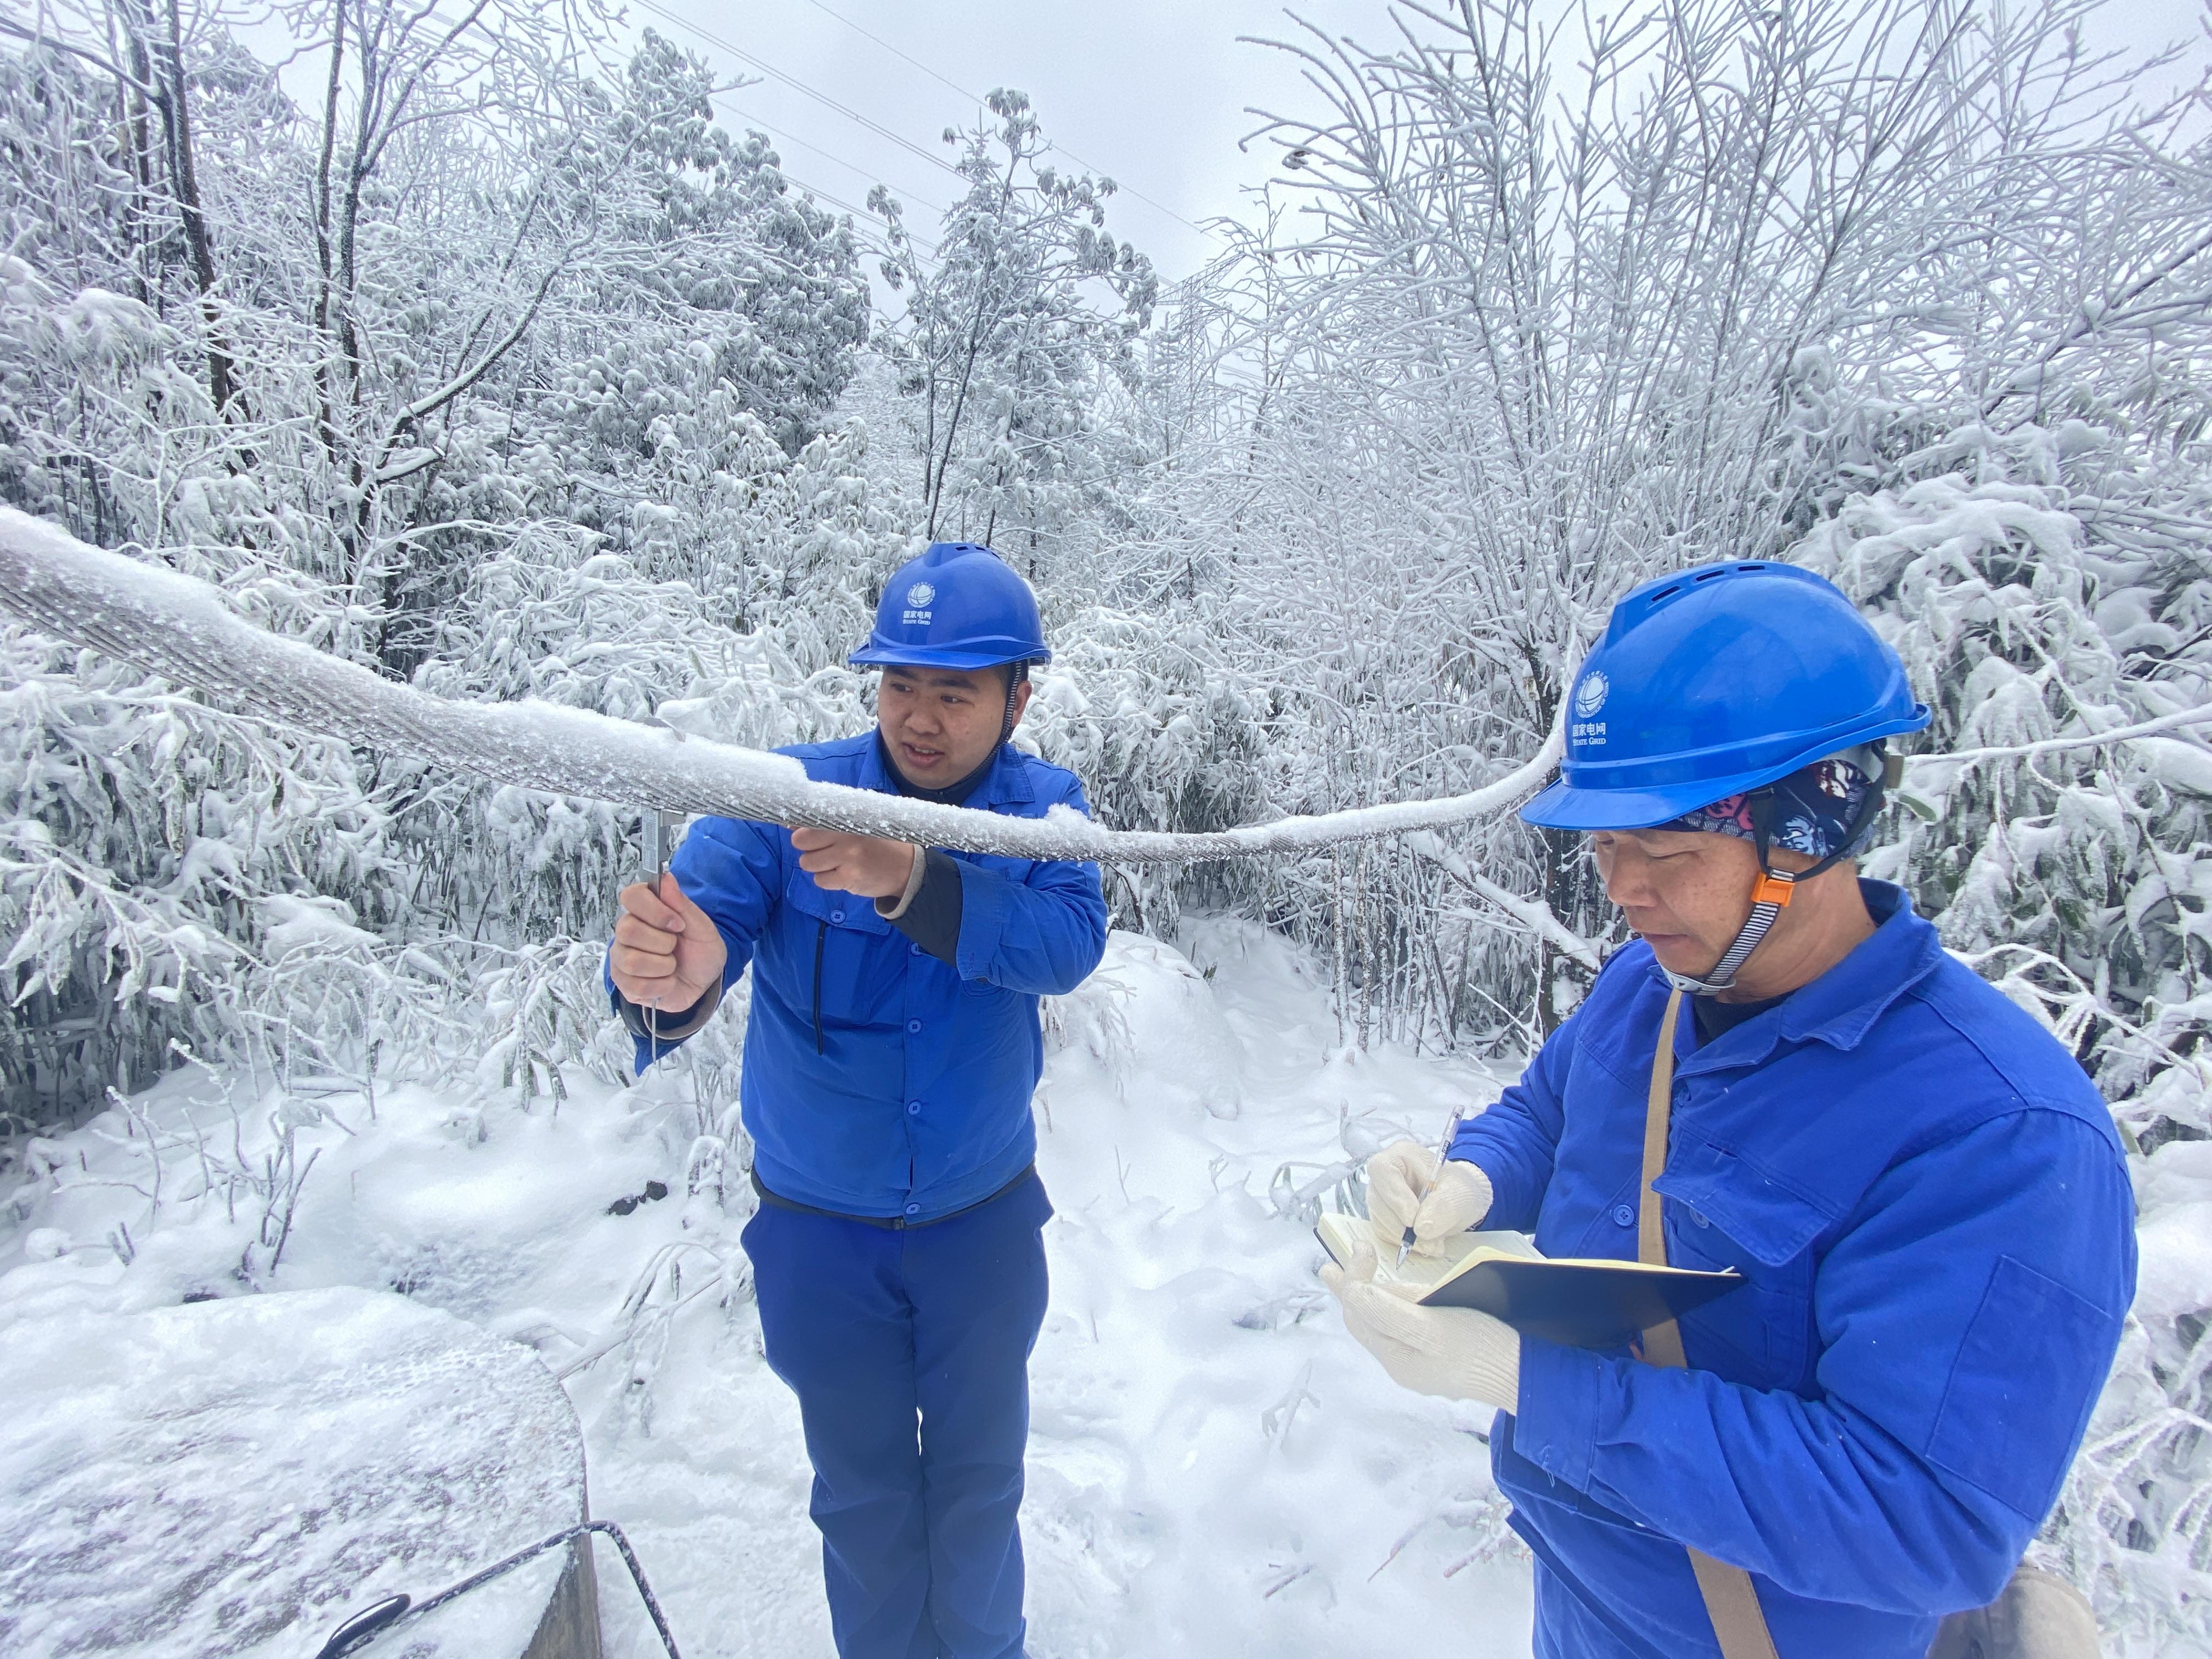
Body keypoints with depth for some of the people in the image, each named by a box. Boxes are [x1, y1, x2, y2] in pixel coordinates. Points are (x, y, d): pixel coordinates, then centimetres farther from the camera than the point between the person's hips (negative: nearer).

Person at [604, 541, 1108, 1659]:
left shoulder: (1043, 808, -13)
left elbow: (1068, 940, -31)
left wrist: (912, 881, -46)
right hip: (819, 1224, 0)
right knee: (861, 1487, 20)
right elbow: (701, 901, -32)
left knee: (979, 1476, 22)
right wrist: (667, 981, -55)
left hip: (982, 1218, 1)